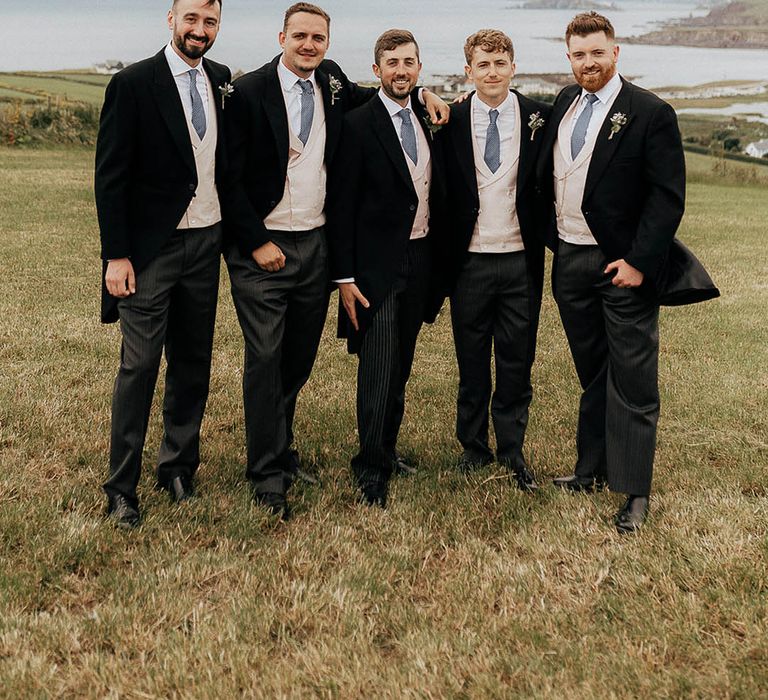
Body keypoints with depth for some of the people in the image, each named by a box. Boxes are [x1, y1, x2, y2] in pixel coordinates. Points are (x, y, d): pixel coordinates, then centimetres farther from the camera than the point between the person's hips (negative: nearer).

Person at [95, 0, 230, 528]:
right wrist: (115, 255, -13)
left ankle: (179, 466, 26)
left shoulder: (222, 81, 8)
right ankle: (121, 486, 8)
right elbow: (111, 176, -9)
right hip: (151, 248, -5)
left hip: (206, 244, 5)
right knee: (140, 366, -3)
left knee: (194, 362, 12)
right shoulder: (132, 84, -7)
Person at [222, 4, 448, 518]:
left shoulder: (331, 80, 7)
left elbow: (359, 99, 30)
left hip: (315, 244, 5)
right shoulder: (249, 91, -9)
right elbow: (232, 178, -9)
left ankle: (280, 444, 34)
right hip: (262, 248, -5)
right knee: (265, 359, -3)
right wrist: (256, 243, -13)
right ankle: (268, 473, 8)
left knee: (300, 356, 14)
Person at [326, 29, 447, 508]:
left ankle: (386, 450, 27)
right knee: (379, 370, -5)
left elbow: (437, 196, 14)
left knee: (401, 366, 13)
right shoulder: (358, 125, -8)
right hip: (378, 265, -6)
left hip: (421, 259, 6)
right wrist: (344, 278, -12)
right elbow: (342, 207, -9)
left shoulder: (428, 121, 10)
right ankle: (371, 468, 6)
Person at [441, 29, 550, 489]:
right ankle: (473, 447, 24)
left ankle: (512, 451, 22)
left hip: (521, 261, 0)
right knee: (471, 361, 10)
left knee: (517, 361, 8)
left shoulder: (540, 117, 0)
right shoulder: (450, 121, 0)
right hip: (470, 261, 0)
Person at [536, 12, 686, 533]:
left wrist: (639, 263, -17)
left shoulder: (651, 113, -10)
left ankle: (635, 492, 9)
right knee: (592, 376, 17)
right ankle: (592, 470, 29)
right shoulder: (565, 102, 9)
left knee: (633, 383, 1)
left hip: (623, 266, -6)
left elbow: (669, 197, -13)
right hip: (570, 260, 6)